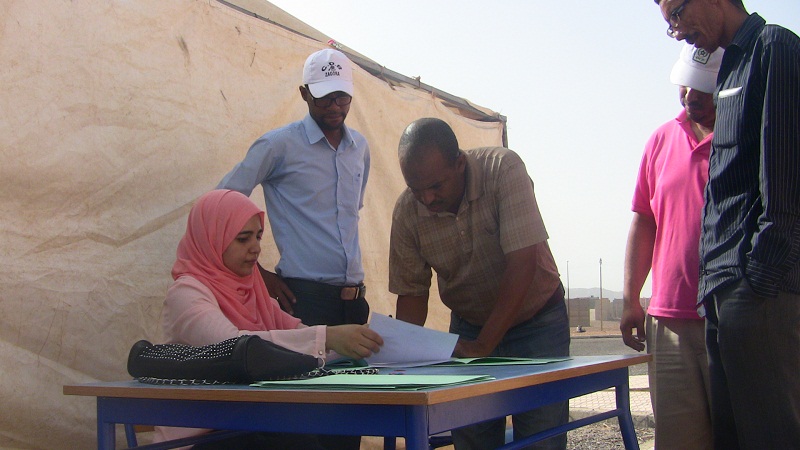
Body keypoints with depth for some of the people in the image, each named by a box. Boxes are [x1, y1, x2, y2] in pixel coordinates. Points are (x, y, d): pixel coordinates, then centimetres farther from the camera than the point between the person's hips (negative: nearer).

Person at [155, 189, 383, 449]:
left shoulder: (249, 288, 15)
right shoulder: (186, 293, -9)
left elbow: (295, 330, 5)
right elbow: (230, 346, -27)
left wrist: (359, 342, -14)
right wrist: (326, 338, -35)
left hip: (246, 425, 6)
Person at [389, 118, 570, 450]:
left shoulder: (502, 169, -24)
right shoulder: (406, 211, -14)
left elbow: (522, 263, -29)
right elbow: (411, 291, -4)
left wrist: (483, 345, -31)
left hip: (537, 320, -3)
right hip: (469, 326, 3)